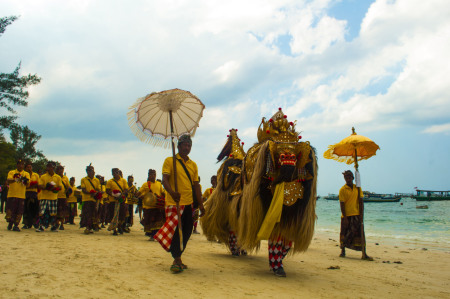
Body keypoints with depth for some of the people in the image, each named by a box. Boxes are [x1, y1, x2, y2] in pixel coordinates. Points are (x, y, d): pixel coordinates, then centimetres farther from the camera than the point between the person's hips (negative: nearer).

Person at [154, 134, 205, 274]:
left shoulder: (193, 164, 16)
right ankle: (177, 260, 1)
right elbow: (165, 180, -11)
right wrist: (172, 192, -31)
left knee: (187, 231, 9)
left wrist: (201, 204, 12)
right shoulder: (169, 161, 1)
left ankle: (177, 259, 22)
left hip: (189, 204, 6)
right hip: (174, 203, -5)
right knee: (176, 231, -8)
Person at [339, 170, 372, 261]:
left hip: (357, 215, 3)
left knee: (360, 234, -1)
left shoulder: (358, 188, 6)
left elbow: (361, 202, 6)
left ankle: (364, 254, 1)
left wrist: (361, 215, -3)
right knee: (345, 234, 6)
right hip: (346, 216, -3)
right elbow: (342, 205, -8)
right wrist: (345, 218, -12)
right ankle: (343, 251, 22)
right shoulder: (342, 190, -5)